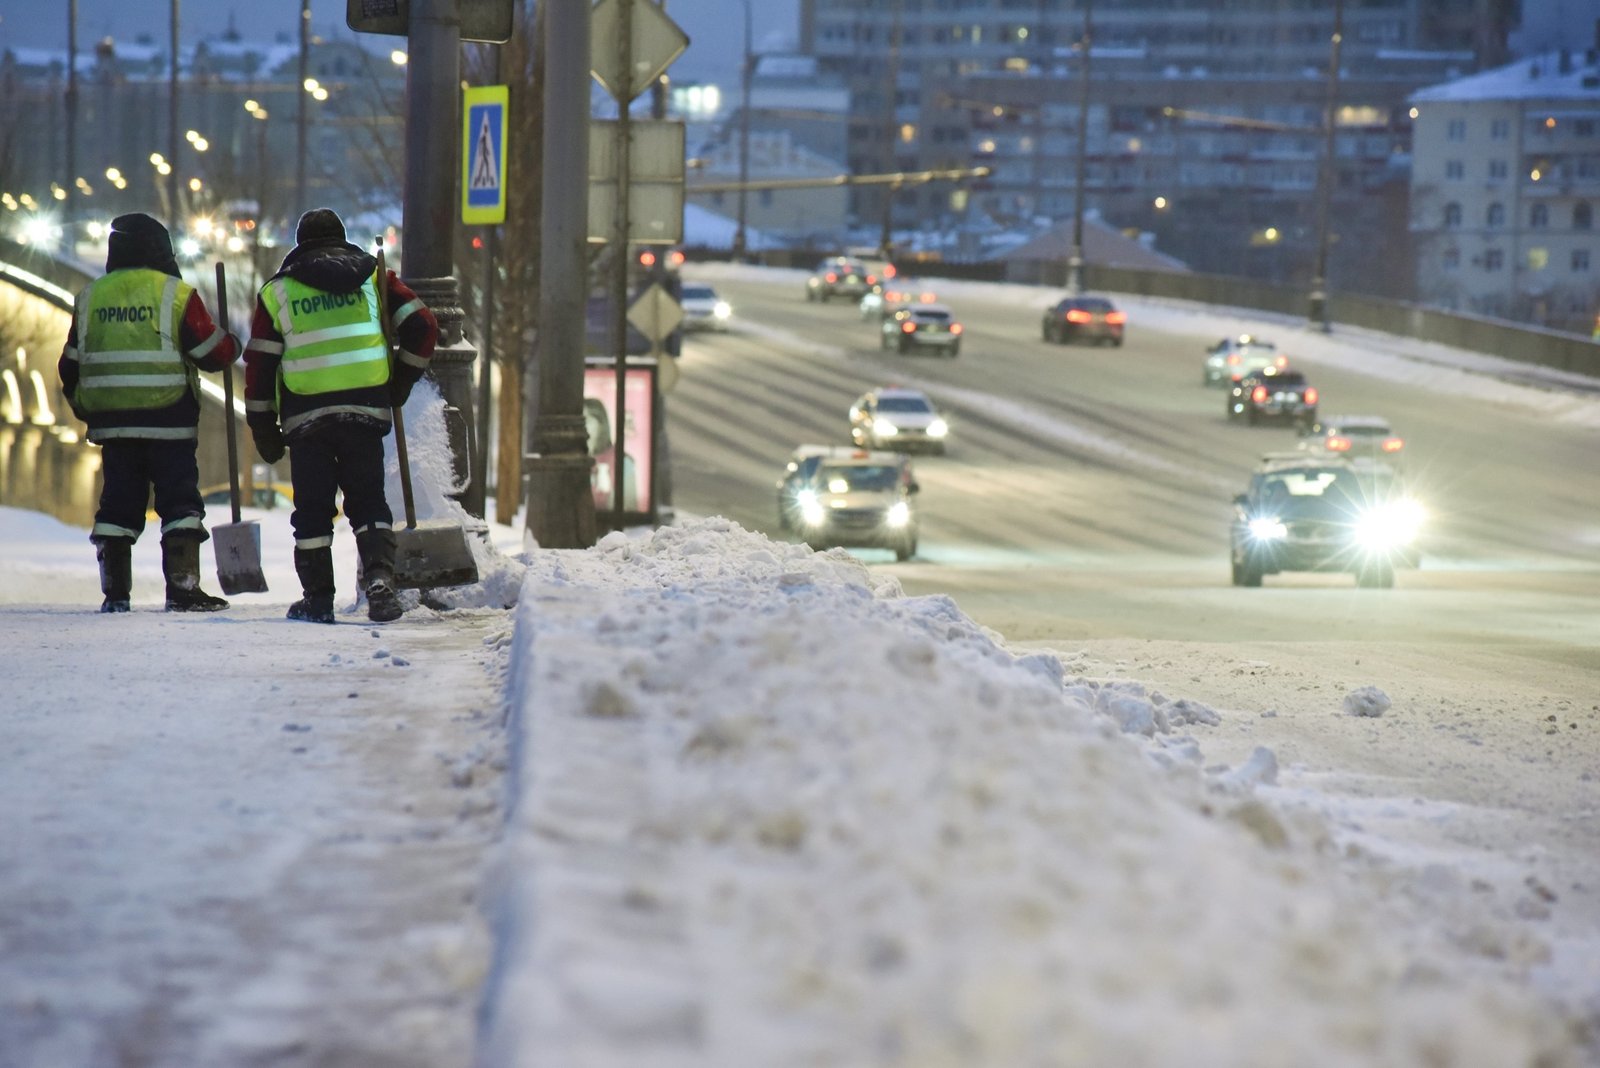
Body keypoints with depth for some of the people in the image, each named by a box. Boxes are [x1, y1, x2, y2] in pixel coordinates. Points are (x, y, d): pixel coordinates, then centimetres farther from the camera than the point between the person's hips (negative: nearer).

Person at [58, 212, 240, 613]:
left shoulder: (91, 297, 8)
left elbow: (71, 365, 13)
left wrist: (85, 408, 28)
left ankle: (115, 591, 7)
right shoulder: (176, 294, -6)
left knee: (118, 503, 10)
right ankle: (182, 588, -7)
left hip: (112, 422, 4)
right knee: (180, 502, 0)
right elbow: (211, 352, -5)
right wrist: (230, 345, 18)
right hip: (168, 423, -4)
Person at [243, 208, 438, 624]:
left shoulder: (277, 290, 9)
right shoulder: (372, 278, 11)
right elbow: (422, 326, 4)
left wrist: (262, 425, 10)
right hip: (365, 407, 1)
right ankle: (380, 580, -13)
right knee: (368, 502, 7)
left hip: (305, 414, -1)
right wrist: (402, 382, 14)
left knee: (312, 510, 8)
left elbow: (260, 362, 5)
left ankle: (318, 597, 5)